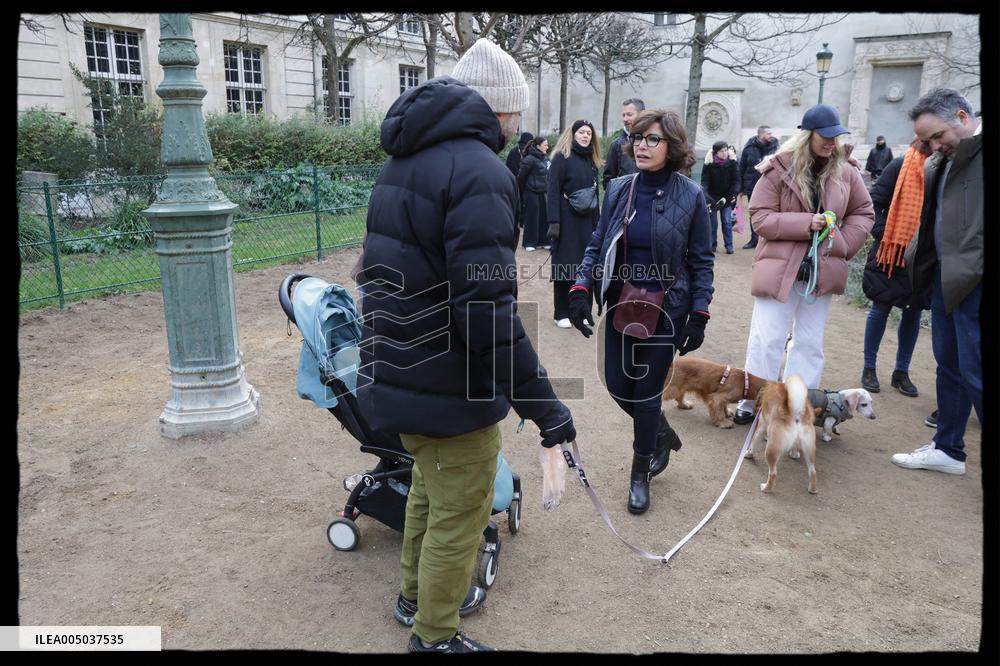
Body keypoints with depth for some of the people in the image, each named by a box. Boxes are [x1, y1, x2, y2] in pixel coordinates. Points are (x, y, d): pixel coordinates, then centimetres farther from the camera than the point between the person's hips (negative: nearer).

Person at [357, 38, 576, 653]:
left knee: (430, 490, 28)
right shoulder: (480, 172, -20)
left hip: (396, 374, 9)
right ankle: (436, 637, 30)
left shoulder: (404, 162, 10)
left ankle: (418, 596, 47)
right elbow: (488, 312, -28)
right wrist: (542, 403, -23)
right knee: (459, 516, 10)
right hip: (451, 390, -9)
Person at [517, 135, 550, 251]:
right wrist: (523, 190, -1)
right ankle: (529, 243, 10)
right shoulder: (530, 159, -14)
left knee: (544, 217, 8)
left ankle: (543, 240, 19)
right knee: (531, 218, 1)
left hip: (543, 193, 7)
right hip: (531, 193, -7)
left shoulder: (545, 158, 8)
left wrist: (547, 189, 12)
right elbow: (521, 176, -10)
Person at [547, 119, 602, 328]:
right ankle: (561, 313, 8)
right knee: (565, 266, -1)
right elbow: (553, 191, -11)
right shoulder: (561, 158, -5)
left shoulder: (592, 160, 13)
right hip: (567, 220, -5)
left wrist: (597, 221, 13)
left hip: (587, 220, 5)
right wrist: (553, 222, -19)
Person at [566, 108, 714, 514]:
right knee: (617, 385, 9)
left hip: (665, 311, -3)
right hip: (621, 306, 4)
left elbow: (702, 261, -4)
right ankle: (662, 434, 41)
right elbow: (597, 246, 5)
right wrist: (581, 290, -9)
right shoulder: (619, 190, -1)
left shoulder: (690, 197, -9)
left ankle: (640, 475, 26)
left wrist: (699, 316, -9)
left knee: (647, 392, 4)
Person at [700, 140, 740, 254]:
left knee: (727, 221, -1)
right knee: (712, 222, 4)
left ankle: (729, 245, 6)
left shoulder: (732, 162, -7)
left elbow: (736, 179, -3)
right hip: (712, 196, 0)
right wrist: (705, 195, -26)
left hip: (727, 196, 0)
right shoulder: (709, 164, -11)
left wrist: (734, 193, -16)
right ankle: (712, 244, 15)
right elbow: (705, 180, -12)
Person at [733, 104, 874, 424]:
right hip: (779, 268, -4)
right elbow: (760, 217, -11)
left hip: (821, 271, 4)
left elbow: (864, 213, 14)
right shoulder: (778, 169, -8)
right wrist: (805, 223, -20)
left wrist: (843, 244, -1)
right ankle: (751, 402, 14)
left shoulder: (845, 172, 3)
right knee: (767, 341, 0)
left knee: (810, 343, 11)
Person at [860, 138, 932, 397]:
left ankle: (902, 372, 24)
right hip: (892, 253, -3)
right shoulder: (902, 166, -7)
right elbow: (875, 203, -6)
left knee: (913, 311, 11)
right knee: (881, 308, 6)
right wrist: (884, 235, -14)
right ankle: (869, 369, 20)